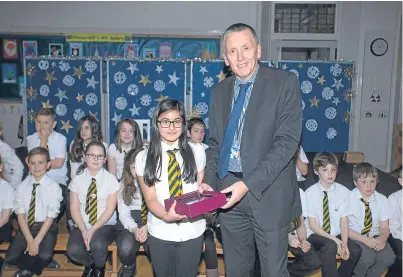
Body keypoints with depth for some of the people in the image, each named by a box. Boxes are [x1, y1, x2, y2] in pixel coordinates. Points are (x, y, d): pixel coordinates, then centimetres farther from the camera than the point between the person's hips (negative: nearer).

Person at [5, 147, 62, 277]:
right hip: (26, 226, 3)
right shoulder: (22, 186, -1)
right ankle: (34, 266, 12)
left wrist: (37, 241, -18)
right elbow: (20, 215, -5)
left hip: (46, 227, -3)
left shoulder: (53, 187, -9)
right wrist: (29, 240, -16)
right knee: (10, 258, -14)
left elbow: (50, 217, -11)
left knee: (45, 256, -28)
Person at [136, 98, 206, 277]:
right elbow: (150, 198, -8)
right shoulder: (144, 158, -4)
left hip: (192, 231, 1)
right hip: (160, 233, 0)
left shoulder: (197, 151, 0)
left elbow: (200, 188, 8)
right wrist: (166, 216, -27)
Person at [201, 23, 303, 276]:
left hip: (268, 193, -4)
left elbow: (287, 141, -14)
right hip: (228, 191, 5)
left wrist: (249, 184, -20)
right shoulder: (220, 91, 9)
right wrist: (210, 181, -1)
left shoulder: (285, 83, -7)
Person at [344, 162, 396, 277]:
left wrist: (382, 238, -23)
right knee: (367, 257, -30)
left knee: (389, 257, -23)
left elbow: (384, 227, 1)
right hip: (354, 237, -4)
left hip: (374, 236, 4)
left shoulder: (382, 199, 1)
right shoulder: (349, 198, -11)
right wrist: (364, 239, -24)